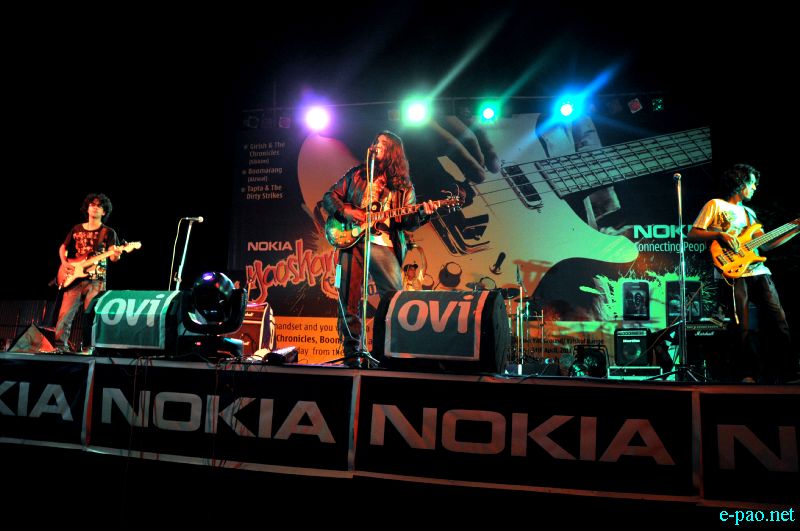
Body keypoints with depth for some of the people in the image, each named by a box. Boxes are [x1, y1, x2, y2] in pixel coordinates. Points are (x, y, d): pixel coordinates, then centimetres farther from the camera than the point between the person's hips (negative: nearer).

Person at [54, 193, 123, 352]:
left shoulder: (108, 232, 5)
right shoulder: (76, 229, 15)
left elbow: (112, 257, -7)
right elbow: (63, 247, 21)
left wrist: (116, 254, -31)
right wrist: (64, 262, 2)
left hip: (95, 281, -3)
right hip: (74, 278, 3)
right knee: (65, 314, -1)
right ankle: (60, 345, 8)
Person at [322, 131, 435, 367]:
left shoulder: (404, 185, 14)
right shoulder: (357, 174, 15)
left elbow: (408, 222, 6)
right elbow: (329, 197, 14)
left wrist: (422, 213, -15)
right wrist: (345, 211, -5)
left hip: (384, 244, 0)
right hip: (352, 240, 1)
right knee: (349, 298, -1)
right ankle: (352, 352, 9)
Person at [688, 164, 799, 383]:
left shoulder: (749, 213, 28)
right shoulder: (716, 205, 8)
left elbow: (765, 245, 23)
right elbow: (692, 234, 0)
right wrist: (720, 235, -14)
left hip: (759, 271, 7)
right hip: (733, 272, -7)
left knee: (780, 323, 0)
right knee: (743, 329, -10)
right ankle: (750, 376, -1)